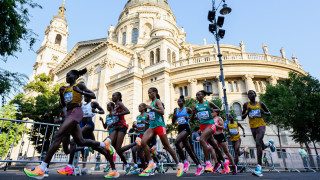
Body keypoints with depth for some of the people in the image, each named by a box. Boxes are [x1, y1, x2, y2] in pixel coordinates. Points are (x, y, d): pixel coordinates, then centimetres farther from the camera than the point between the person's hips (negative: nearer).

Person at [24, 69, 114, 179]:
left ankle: (41, 170, -17)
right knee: (80, 141, 8)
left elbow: (93, 96, -2)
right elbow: (63, 105, 26)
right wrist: (61, 93, 13)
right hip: (69, 114, 9)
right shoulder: (65, 88, 25)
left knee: (58, 137, -17)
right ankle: (104, 144, 24)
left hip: (76, 112, -9)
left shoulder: (79, 85, 5)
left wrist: (80, 91, -14)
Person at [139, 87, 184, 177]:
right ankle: (151, 164, -3)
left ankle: (178, 164, 15)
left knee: (167, 146, -1)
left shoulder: (157, 101, -4)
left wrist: (151, 108, -16)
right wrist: (149, 116, 15)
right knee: (143, 142, -12)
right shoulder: (151, 103, 20)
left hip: (159, 126, -8)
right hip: (152, 127, 8)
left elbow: (162, 112, -19)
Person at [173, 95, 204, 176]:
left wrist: (188, 117, -10)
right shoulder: (176, 110, 15)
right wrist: (174, 114, 0)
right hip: (180, 129, 6)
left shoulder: (187, 109, 2)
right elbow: (173, 122, 14)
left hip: (186, 128, -6)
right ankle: (199, 166, 17)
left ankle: (185, 162, -14)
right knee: (188, 149, 6)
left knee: (176, 142, -28)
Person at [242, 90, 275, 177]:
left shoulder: (260, 104, 2)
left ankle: (259, 168, -22)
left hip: (261, 125, -3)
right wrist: (247, 112, -12)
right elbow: (243, 117, 7)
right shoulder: (246, 104, 5)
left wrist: (264, 112, -10)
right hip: (253, 127, 3)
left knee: (258, 144, -22)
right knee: (262, 146, 13)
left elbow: (269, 113, 12)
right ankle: (270, 144, 51)